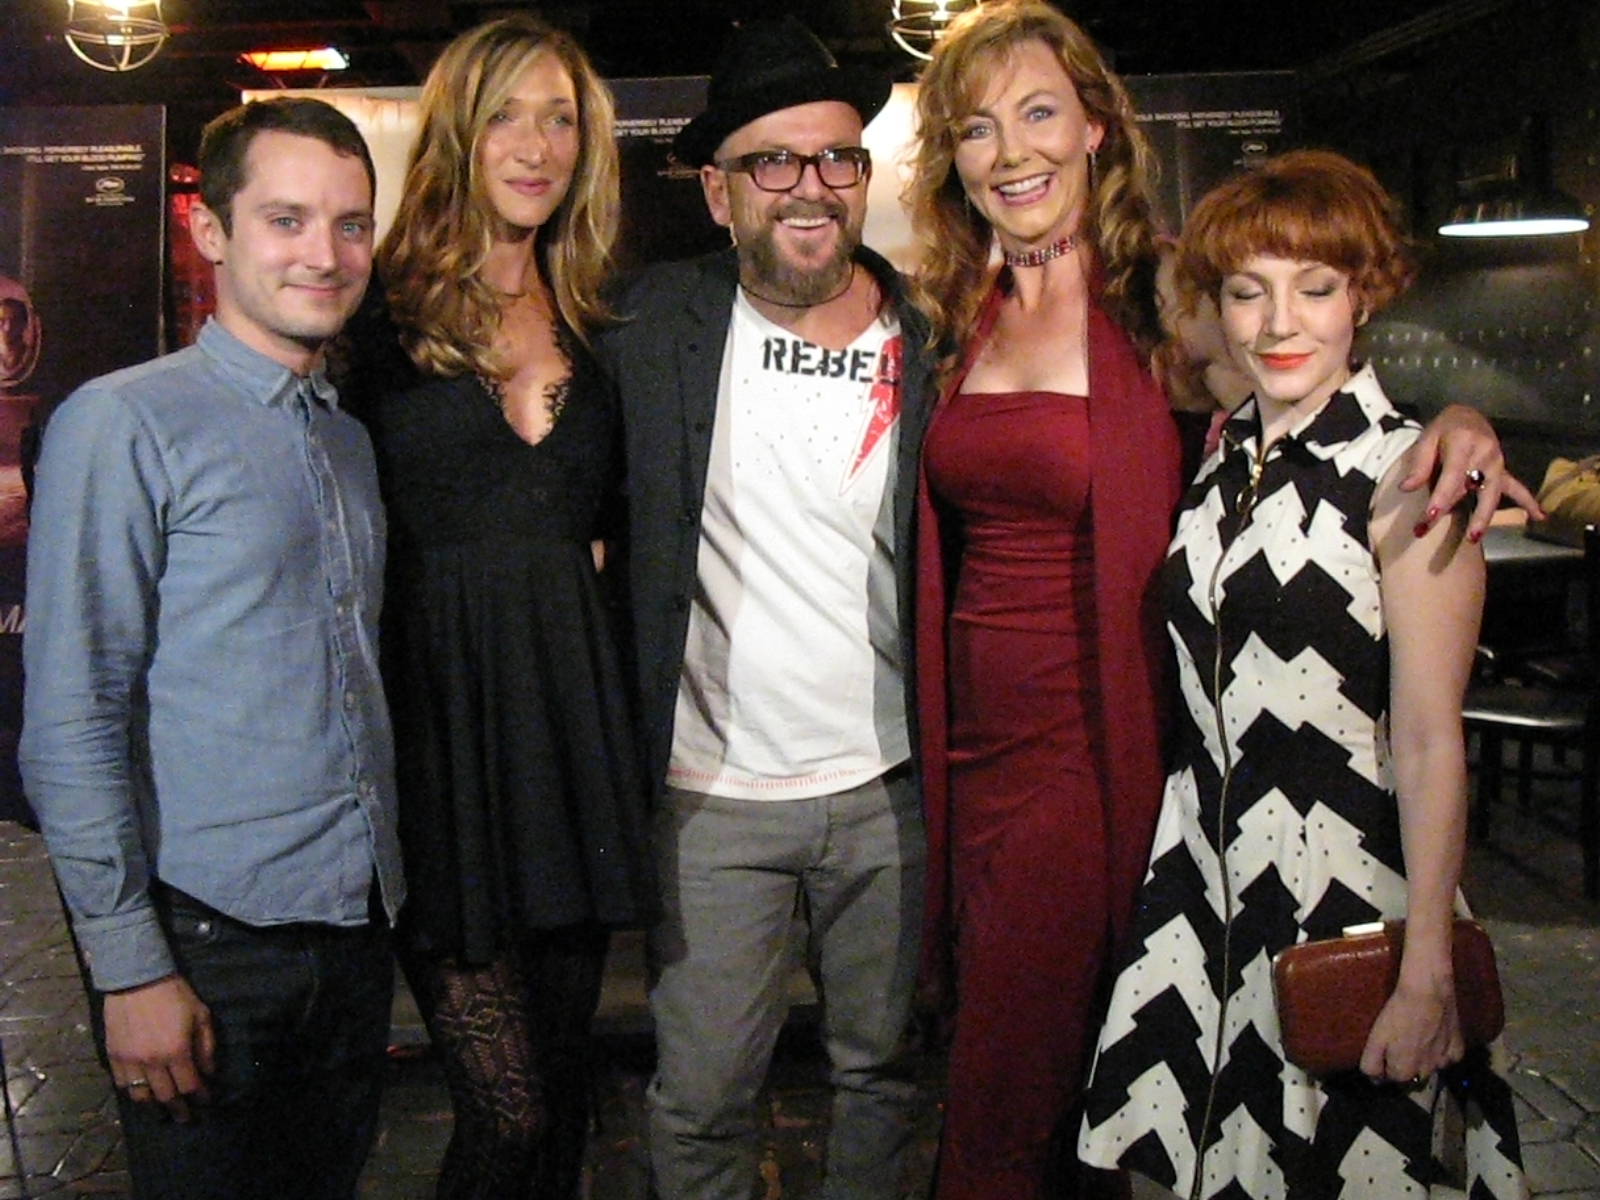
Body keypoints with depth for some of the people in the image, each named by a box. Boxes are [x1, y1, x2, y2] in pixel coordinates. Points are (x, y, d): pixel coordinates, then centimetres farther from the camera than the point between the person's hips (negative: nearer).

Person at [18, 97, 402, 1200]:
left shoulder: (349, 438, 13)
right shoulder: (125, 424, -9)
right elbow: (70, 724, -12)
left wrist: (390, 900, 13)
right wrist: (130, 968, -14)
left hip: (357, 929, 6)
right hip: (208, 936, -6)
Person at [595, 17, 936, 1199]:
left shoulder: (932, 346, -2)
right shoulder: (658, 325, -3)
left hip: (889, 787, 1)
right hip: (714, 790, 0)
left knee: (883, 1067, 17)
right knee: (702, 1091, 9)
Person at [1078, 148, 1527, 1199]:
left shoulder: (1405, 475, -12)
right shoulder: (1221, 459, 6)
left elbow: (1431, 743, -15)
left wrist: (1427, 973, -16)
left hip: (1348, 898, -5)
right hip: (1209, 876, 6)